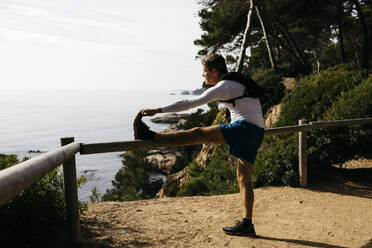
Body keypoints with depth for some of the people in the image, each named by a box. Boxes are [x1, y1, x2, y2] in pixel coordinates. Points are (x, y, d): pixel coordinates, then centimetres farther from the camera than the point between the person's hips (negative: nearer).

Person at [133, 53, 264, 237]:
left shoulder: (223, 87, -11)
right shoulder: (237, 82, 19)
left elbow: (190, 103, -17)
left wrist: (158, 110, -15)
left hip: (244, 128, -10)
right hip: (255, 135, 10)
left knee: (198, 133, -14)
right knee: (244, 177, 9)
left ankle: (150, 136, -14)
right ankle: (246, 225, 12)